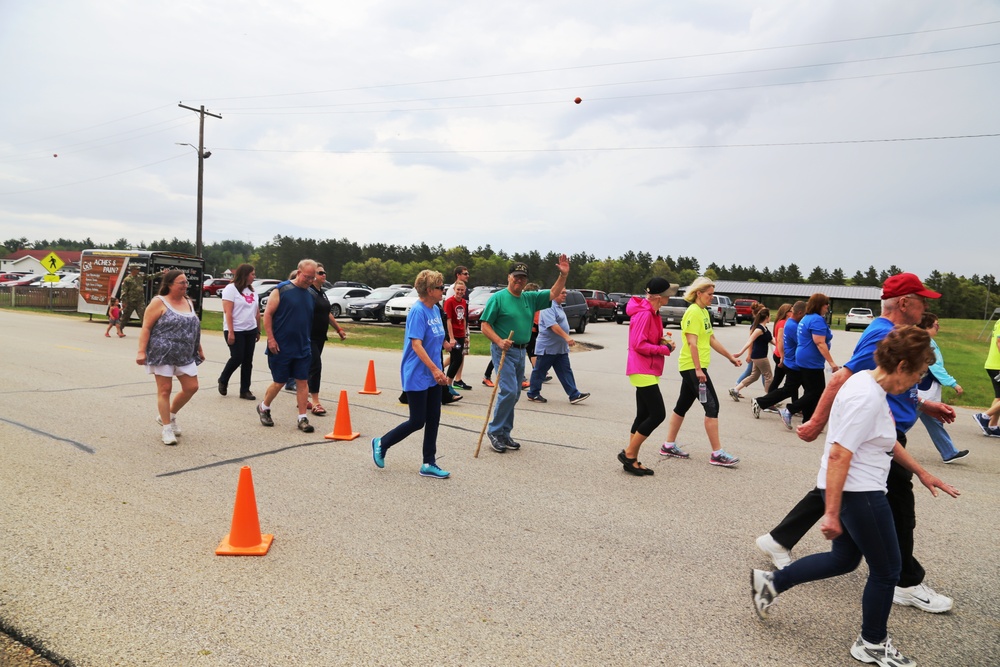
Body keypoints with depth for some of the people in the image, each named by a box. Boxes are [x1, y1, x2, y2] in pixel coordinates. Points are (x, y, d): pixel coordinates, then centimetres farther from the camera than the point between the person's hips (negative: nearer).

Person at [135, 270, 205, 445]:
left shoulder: (188, 302, 13)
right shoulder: (159, 302, -7)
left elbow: (193, 328, 20)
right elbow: (146, 328, -10)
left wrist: (199, 349, 20)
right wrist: (141, 351, -17)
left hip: (185, 356, 7)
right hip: (163, 354, -6)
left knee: (191, 387, 4)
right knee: (165, 390, -2)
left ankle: (169, 416, 26)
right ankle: (167, 428, 7)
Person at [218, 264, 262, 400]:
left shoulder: (252, 291, 13)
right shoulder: (231, 288, -7)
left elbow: (257, 313, 16)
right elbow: (228, 312, -14)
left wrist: (258, 330, 13)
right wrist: (230, 332, -20)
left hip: (250, 331, 6)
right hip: (236, 331, -6)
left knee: (248, 361, 4)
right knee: (237, 358, -7)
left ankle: (245, 390, 9)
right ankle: (223, 381, 19)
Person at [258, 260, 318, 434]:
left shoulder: (310, 295, 9)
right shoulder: (281, 289, -8)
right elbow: (267, 314, -9)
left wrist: (308, 340, 17)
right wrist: (271, 339, -14)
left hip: (303, 348, 5)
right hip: (281, 347, -5)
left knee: (302, 381, 2)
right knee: (280, 382, 5)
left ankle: (303, 418, 8)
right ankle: (264, 408, 30)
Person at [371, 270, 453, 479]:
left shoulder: (435, 310, 7)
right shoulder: (418, 311, -18)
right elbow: (416, 344, -24)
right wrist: (435, 369, -29)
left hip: (433, 376, 8)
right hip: (417, 376, -8)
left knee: (433, 420, 9)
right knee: (417, 421, 0)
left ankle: (429, 464, 19)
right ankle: (381, 444, 21)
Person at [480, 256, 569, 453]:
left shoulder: (530, 298, 10)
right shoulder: (498, 298, -7)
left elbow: (553, 293, 10)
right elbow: (485, 325, -10)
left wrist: (563, 275, -5)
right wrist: (499, 341, -25)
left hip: (521, 351, 7)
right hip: (503, 350, -7)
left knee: (514, 394, 10)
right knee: (508, 391, -15)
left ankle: (504, 434, 21)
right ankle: (494, 431, 0)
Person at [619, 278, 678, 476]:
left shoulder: (652, 313, 14)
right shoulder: (644, 314, -18)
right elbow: (638, 345, -22)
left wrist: (663, 341, 5)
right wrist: (665, 349, -14)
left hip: (647, 371, 11)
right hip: (643, 371, -11)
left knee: (643, 415, 11)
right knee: (658, 414, -9)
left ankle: (632, 460, 15)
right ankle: (628, 453, 0)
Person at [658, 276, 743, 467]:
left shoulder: (705, 312, 15)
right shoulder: (693, 312, -15)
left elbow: (711, 339, 20)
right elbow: (692, 343, -20)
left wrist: (730, 356, 20)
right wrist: (698, 369, -23)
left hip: (694, 367, 10)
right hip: (693, 367, -10)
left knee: (683, 405, 13)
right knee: (712, 406, -8)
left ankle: (669, 445, 22)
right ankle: (717, 453, -4)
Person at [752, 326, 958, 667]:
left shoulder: (871, 386, 7)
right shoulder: (866, 398, -24)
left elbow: (887, 441, 22)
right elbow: (838, 455, -27)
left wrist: (922, 473, 23)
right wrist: (831, 513, -26)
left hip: (860, 490, 10)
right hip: (857, 494, -10)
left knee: (844, 559, 21)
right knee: (886, 570, 8)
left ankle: (771, 582, 27)